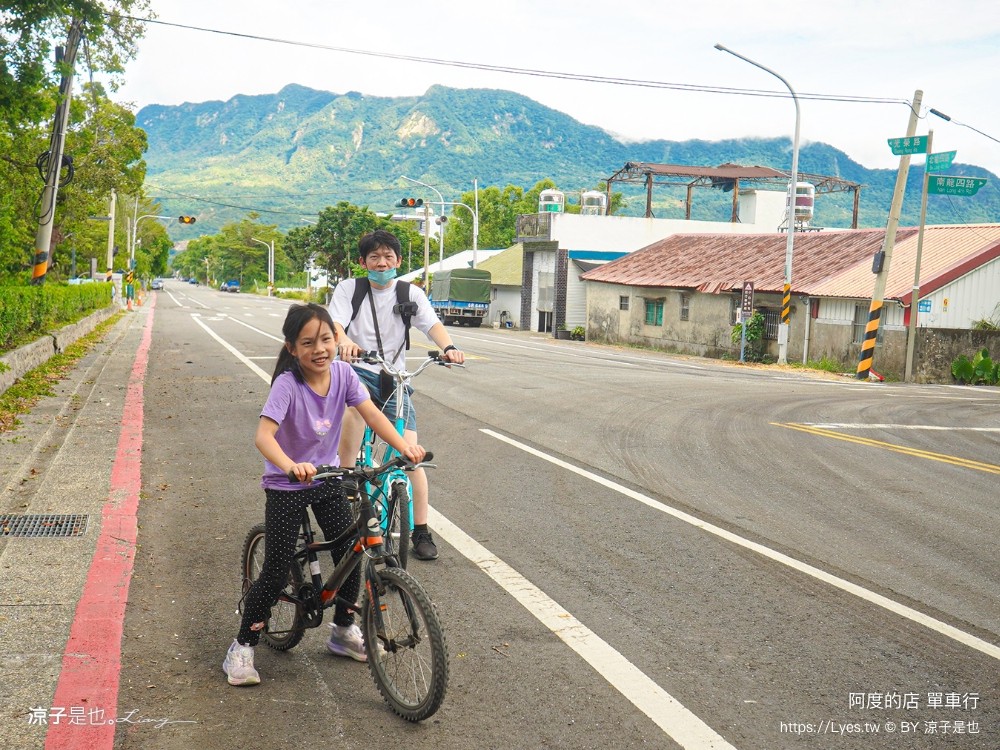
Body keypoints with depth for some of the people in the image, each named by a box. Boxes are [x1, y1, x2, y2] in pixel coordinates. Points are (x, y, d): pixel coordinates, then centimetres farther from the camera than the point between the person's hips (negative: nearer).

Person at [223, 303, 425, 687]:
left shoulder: (342, 373, -11)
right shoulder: (287, 384, -26)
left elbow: (372, 414, -16)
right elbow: (264, 434, -37)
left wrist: (404, 445, -33)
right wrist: (291, 466, -55)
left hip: (327, 479, 5)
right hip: (286, 486, -5)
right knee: (276, 573, -5)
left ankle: (343, 632, 28)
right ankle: (242, 647, 14)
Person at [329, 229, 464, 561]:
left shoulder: (411, 294, 7)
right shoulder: (348, 288, 4)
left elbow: (433, 325, -9)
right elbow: (335, 323, -13)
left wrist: (448, 346, -32)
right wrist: (345, 341, -37)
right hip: (356, 370, -1)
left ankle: (421, 531, 6)